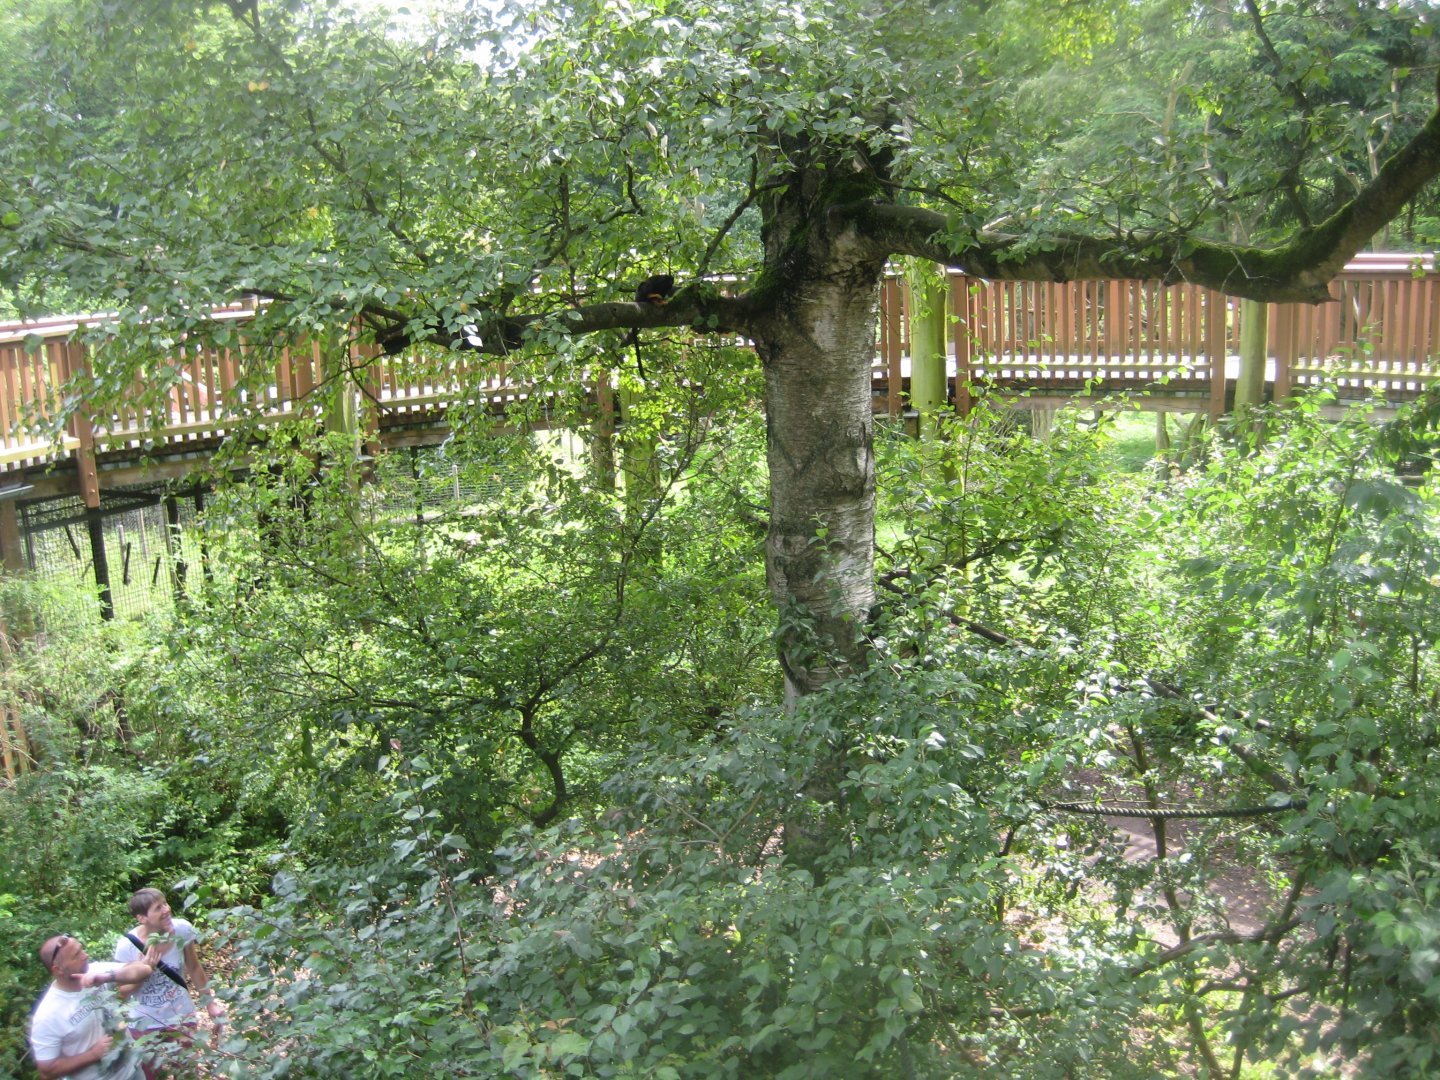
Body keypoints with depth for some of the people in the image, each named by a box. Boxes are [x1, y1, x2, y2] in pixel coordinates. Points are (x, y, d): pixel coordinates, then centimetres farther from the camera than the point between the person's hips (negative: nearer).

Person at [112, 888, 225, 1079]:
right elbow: (122, 993, -12)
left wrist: (209, 1001, 3)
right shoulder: (127, 946, -24)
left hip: (182, 1016, 2)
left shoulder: (182, 930, -19)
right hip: (146, 1022, -2)